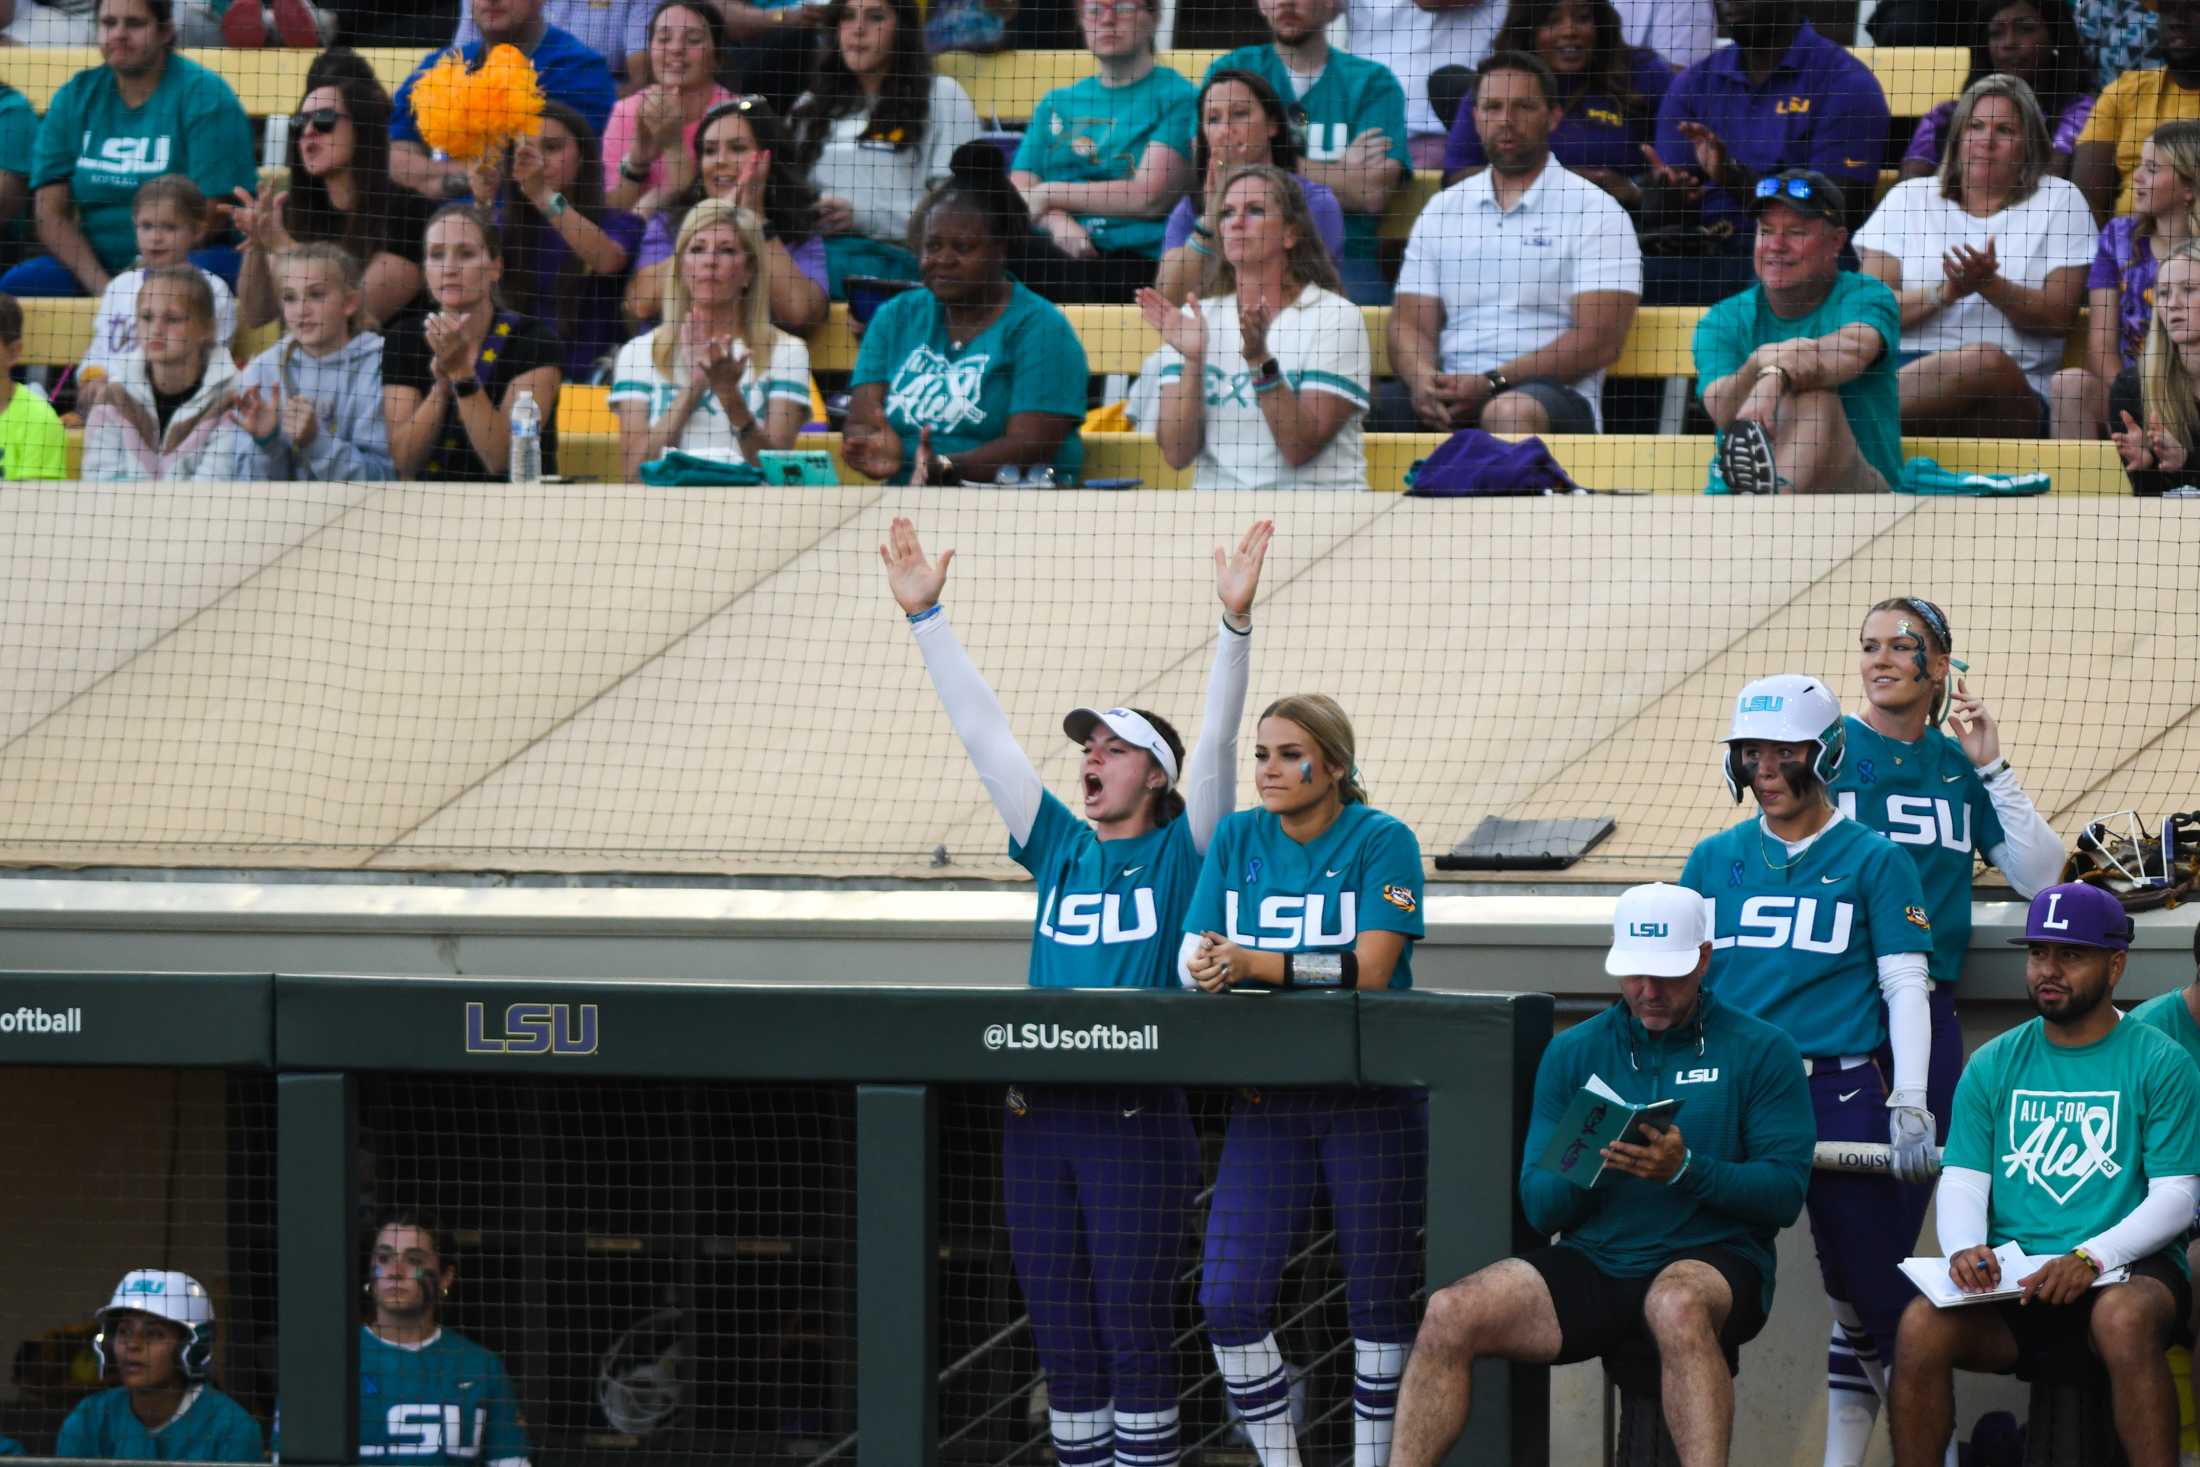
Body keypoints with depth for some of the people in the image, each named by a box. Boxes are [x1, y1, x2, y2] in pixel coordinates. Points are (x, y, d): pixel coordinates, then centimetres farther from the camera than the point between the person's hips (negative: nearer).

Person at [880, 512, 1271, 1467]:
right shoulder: (1058, 848, 13)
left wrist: (1234, 622, -22)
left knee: (1135, 1334, -3)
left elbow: (1217, 740, -10)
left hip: (1137, 1119, -5)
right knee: (1062, 1341, 7)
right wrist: (925, 618, 9)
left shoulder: (1181, 853, 1)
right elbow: (981, 732, 12)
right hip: (1038, 1118, 5)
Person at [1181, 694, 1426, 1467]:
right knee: (1229, 1298, -4)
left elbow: (1369, 969, -16)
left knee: (1379, 1301, 1)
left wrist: (1254, 964, -20)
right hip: (1266, 1098, 4)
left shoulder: (1381, 842, -5)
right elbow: (1197, 957, 5)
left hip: (1369, 1102, -4)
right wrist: (1205, 966, -19)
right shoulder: (1236, 839, 9)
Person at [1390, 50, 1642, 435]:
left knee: (1512, 411, -41)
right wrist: (1424, 383, -11)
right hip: (1453, 393, 4)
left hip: (1557, 394, -4)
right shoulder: (1442, 209, 21)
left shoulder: (1596, 212, 6)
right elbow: (1410, 323, 14)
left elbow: (1600, 341, -5)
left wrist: (1494, 382, -15)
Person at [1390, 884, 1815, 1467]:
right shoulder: (1573, 1053, 13)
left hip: (1713, 1262, -4)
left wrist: (1686, 1170, -20)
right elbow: (1538, 1204, 10)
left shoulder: (1761, 1051, 3)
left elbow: (1785, 1192, -4)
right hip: (1594, 1260, 4)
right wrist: (1587, 1166, -13)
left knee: (1676, 1304, -41)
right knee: (1450, 1315, -20)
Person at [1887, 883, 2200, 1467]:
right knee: (1921, 1324, -27)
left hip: (2124, 1272, -3)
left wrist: (2091, 1257, -19)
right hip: (2010, 1279, 3)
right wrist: (1965, 1248, -14)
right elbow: (1961, 1181, 10)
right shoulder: (1994, 1065, 16)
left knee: (2125, 1317, -38)